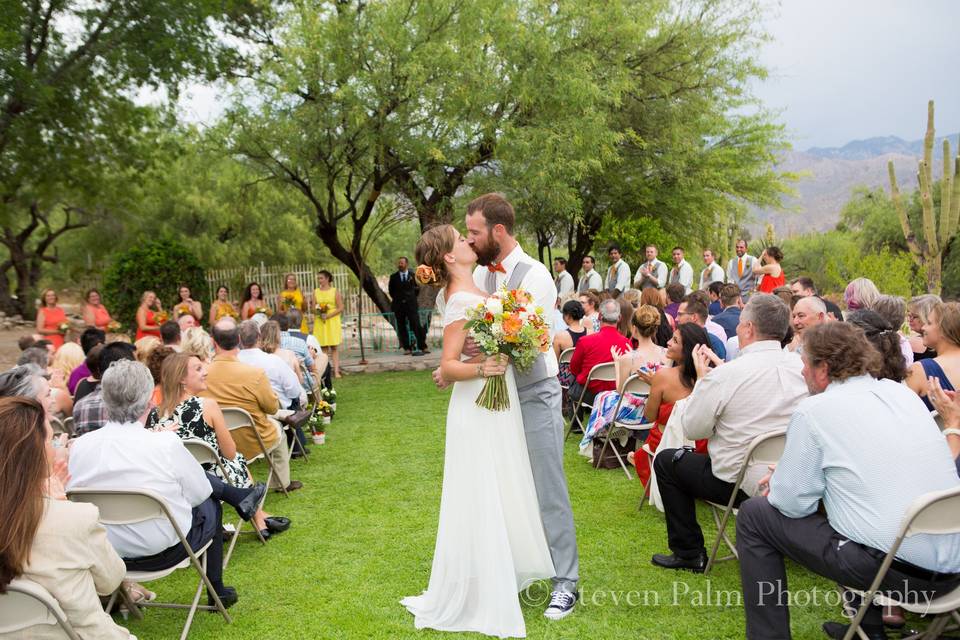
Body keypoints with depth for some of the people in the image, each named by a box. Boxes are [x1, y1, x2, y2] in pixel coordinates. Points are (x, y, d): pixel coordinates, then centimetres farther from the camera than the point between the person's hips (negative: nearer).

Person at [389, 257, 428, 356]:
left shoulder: (413, 275, 6)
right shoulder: (393, 277, 8)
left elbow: (417, 288, 14)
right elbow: (390, 290, 15)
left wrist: (412, 298, 9)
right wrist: (396, 299, 10)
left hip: (411, 304, -1)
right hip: (398, 306, 1)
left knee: (417, 326, -7)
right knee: (402, 328, 0)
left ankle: (423, 347, -4)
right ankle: (407, 348, 4)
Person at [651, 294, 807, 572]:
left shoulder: (723, 376, -22)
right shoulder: (801, 366, -5)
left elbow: (692, 429, -9)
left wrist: (702, 377, 0)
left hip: (741, 484, -6)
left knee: (666, 460, 15)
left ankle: (689, 554, 19)